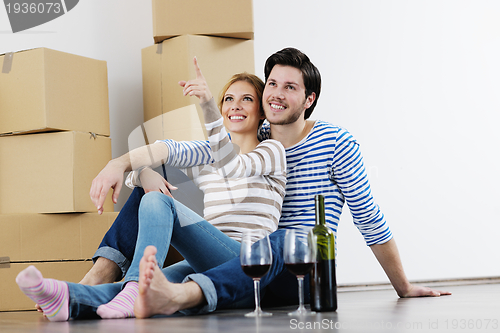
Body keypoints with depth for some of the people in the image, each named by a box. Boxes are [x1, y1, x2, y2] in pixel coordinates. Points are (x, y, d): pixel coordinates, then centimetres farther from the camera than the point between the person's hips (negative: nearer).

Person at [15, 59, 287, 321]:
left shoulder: (272, 150, 10)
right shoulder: (203, 159, 26)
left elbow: (232, 165, -15)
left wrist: (207, 105, -28)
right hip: (209, 266, 5)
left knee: (158, 202, -25)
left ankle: (136, 289, -43)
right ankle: (69, 299, -53)